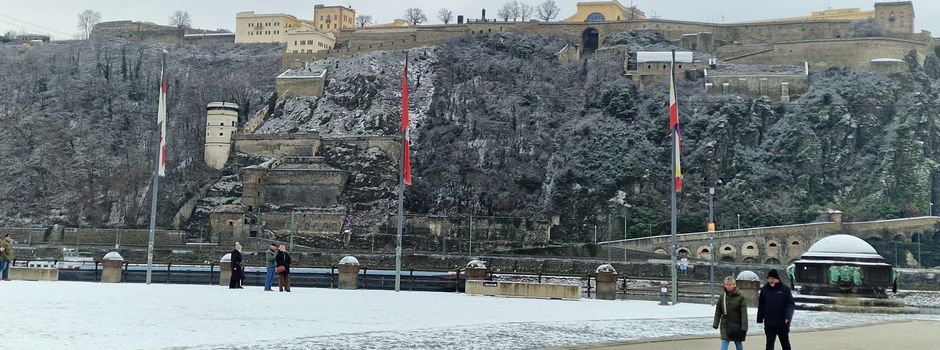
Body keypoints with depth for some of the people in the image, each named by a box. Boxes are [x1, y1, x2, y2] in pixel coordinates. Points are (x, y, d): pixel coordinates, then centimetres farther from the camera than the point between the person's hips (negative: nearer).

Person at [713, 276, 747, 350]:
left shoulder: (740, 297, -8)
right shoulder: (722, 297, 1)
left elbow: (744, 313, -9)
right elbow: (718, 311, 7)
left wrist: (744, 327, -14)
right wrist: (715, 323, 3)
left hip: (737, 325, -2)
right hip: (725, 325, 2)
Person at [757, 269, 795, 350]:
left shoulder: (785, 289, -6)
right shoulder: (764, 290, 1)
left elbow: (790, 304, -10)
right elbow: (761, 306, 5)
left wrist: (788, 317, -23)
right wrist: (760, 319, 3)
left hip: (782, 323, -1)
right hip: (769, 323, 1)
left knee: (785, 343, 15)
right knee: (770, 343, -1)